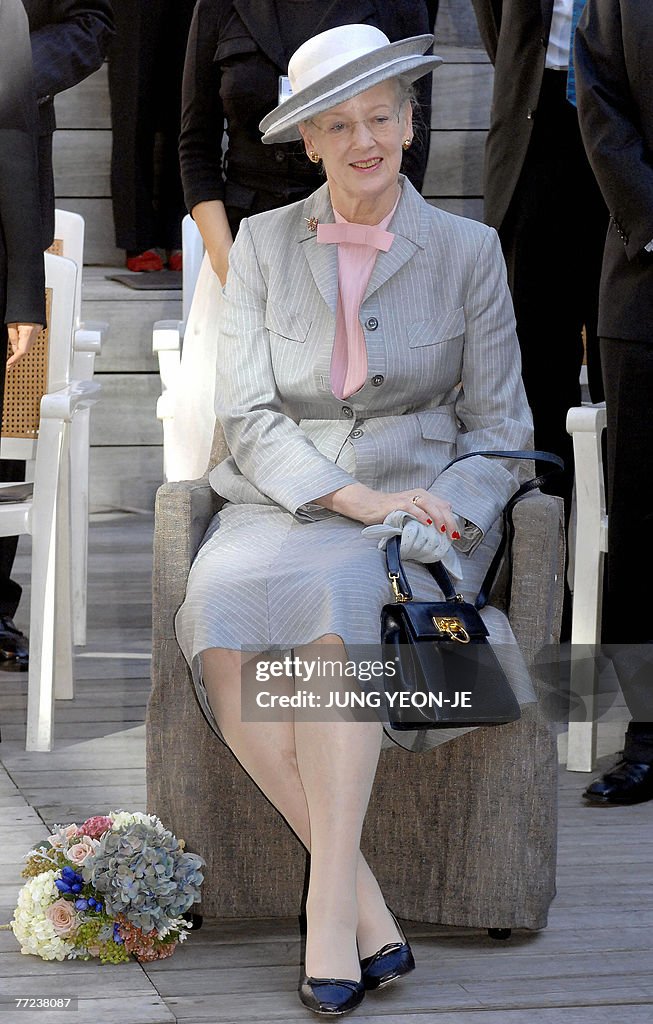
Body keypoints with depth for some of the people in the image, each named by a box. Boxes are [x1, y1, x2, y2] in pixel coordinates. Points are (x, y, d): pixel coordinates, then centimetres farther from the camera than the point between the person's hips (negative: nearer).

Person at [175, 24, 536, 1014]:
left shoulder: (467, 250, 7)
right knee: (221, 613, -33)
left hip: (419, 500, -2)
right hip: (284, 502, 2)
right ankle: (369, 912, -28)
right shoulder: (264, 242, 10)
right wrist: (355, 496, -15)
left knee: (331, 595, -37)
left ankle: (329, 913, -35)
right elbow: (249, 414, 2)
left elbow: (500, 426, 7)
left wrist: (440, 515, -14)